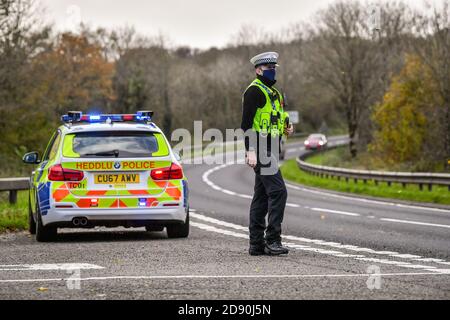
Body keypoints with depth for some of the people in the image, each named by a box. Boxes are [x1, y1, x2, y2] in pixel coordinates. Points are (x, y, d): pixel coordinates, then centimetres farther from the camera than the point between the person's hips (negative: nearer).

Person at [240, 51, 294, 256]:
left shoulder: (273, 93, 21)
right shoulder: (254, 91, -9)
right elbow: (247, 123, -16)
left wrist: (286, 128, 11)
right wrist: (251, 151, -23)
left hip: (270, 151, 10)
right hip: (260, 150, -10)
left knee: (261, 196, 9)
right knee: (278, 191, -17)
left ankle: (256, 244, 12)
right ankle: (272, 241, -16)